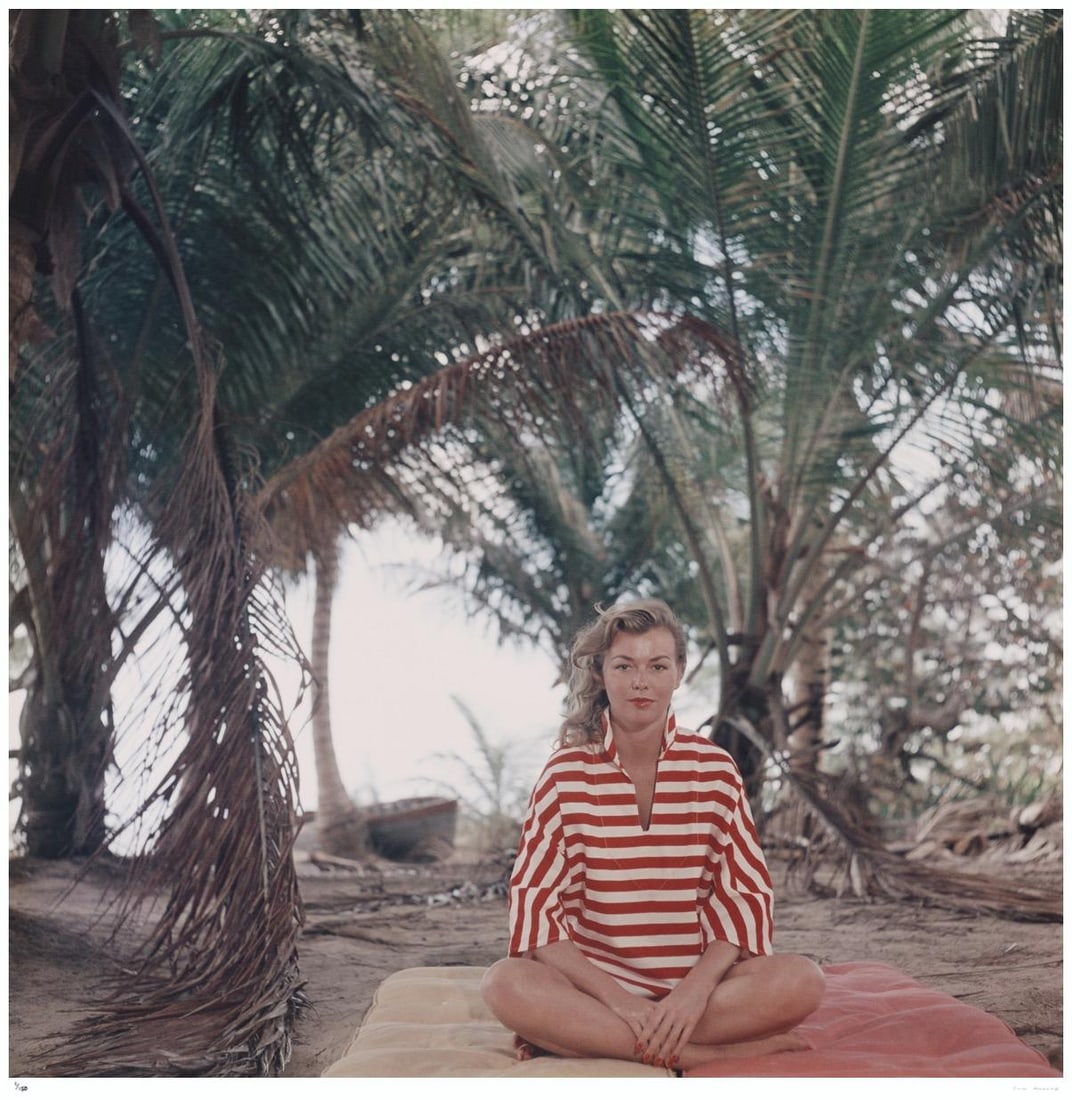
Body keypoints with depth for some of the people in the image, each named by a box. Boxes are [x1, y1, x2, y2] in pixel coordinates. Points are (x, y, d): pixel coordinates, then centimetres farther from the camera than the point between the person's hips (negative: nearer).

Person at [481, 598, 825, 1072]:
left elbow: (746, 895, -1)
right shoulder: (566, 774, -2)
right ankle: (718, 1054, -26)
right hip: (597, 981, -1)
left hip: (696, 983, 2)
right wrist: (619, 998, -21)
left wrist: (696, 989, -19)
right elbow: (534, 904, -8)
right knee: (505, 984, -31)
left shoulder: (715, 769, 2)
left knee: (801, 980, -26)